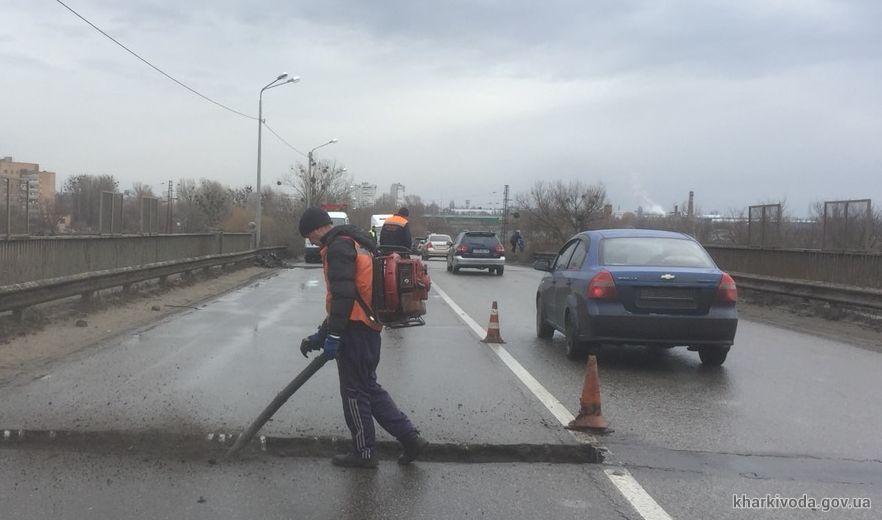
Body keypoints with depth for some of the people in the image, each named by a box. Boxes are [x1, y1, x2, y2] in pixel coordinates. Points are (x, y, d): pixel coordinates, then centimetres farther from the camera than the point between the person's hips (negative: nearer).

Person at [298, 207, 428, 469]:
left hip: (355, 330, -10)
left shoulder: (338, 247, -11)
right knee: (369, 387, 16)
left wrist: (332, 335, -20)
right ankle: (410, 438, 16)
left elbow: (344, 295, -22)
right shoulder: (354, 243, 22)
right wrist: (322, 334, 25)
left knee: (354, 392, 3)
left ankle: (364, 453, 14)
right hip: (368, 327, 10)